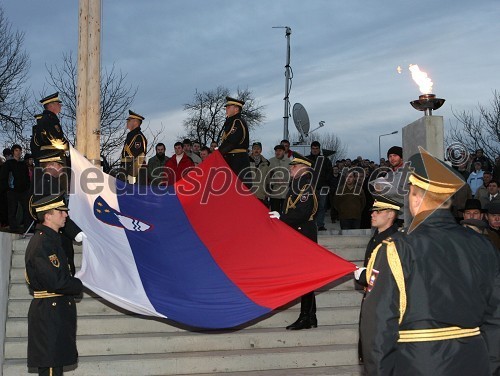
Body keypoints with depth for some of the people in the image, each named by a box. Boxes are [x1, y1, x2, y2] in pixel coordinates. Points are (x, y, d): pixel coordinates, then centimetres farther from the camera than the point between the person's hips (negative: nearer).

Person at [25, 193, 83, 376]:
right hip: (49, 312, -10)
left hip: (56, 311, 10)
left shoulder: (51, 238, 14)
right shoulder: (42, 243, -19)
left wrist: (73, 283, 1)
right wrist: (78, 285, -8)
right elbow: (55, 282, -24)